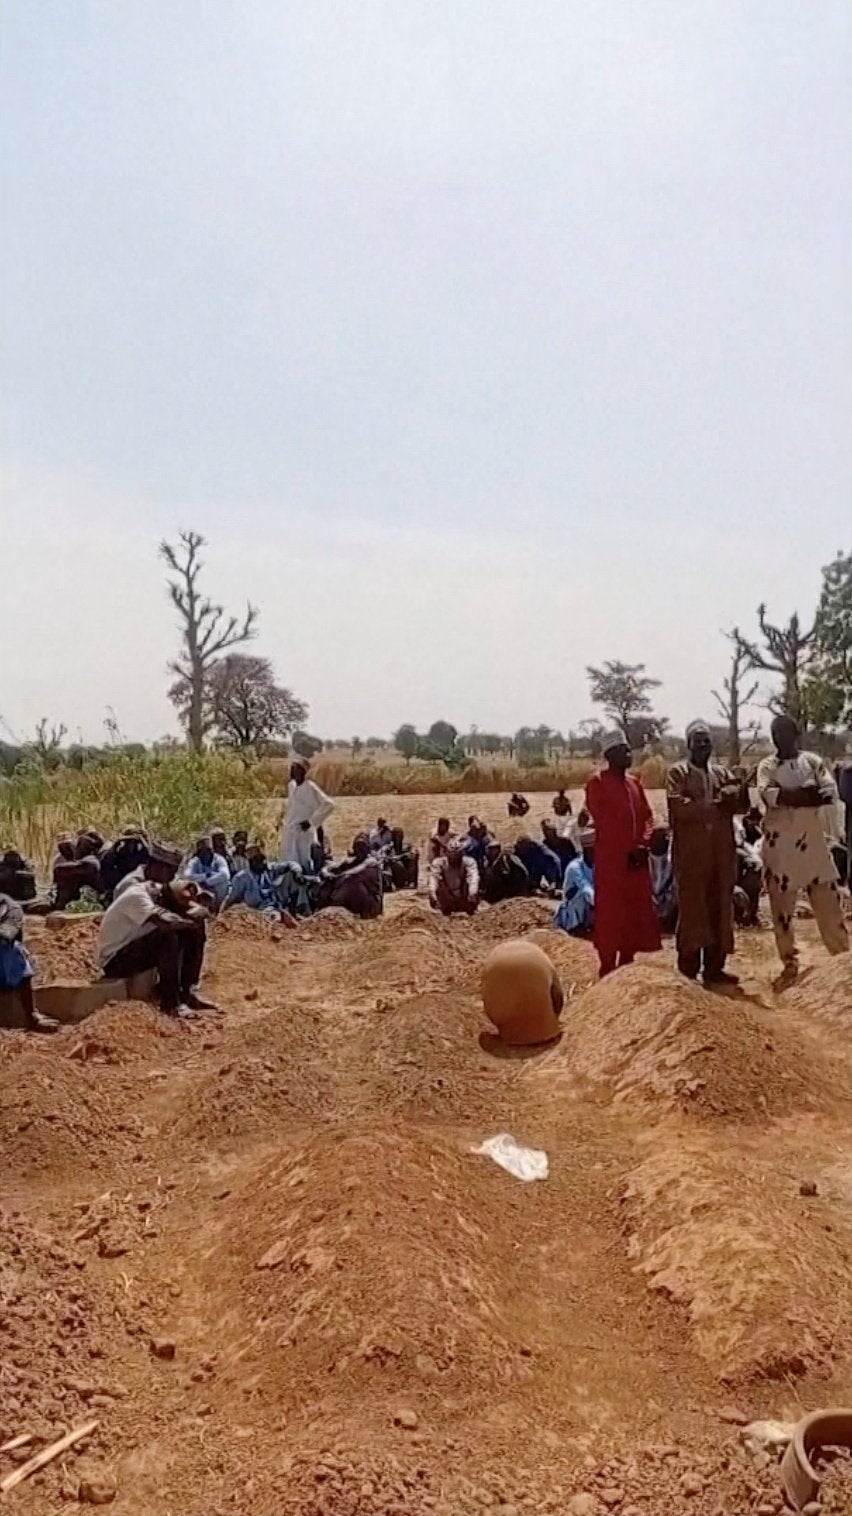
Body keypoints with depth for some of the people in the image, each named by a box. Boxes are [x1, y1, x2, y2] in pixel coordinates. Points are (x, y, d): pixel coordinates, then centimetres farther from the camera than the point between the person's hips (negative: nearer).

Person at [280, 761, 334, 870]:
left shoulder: (310, 787, -12)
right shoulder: (292, 785, 10)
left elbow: (329, 804, -18)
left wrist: (311, 821, -15)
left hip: (304, 832, -7)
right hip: (289, 832, 7)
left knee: (305, 863, -6)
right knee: (289, 864, 5)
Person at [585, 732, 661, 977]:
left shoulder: (634, 782, 15)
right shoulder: (597, 782, -6)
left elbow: (647, 816, 14)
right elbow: (602, 821, -12)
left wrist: (643, 845, -3)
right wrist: (627, 850, -12)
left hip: (637, 860, 7)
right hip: (611, 860, -7)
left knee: (636, 914, 10)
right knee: (610, 916, -3)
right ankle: (607, 972, 3)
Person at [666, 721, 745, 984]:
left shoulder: (723, 772, 15)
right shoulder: (677, 772, -1)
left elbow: (740, 803, 4)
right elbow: (677, 805, -16)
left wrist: (738, 791, -18)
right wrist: (714, 806, -13)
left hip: (722, 852, 5)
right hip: (690, 852, -5)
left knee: (720, 909, 8)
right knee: (691, 910, -2)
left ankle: (714, 967, 17)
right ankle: (688, 970, 5)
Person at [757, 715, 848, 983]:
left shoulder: (813, 761, 6)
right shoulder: (767, 766, 1)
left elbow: (830, 793, -9)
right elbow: (768, 794, -20)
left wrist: (789, 797, -20)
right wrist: (808, 793, -18)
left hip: (812, 840, 1)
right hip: (779, 843, -1)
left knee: (828, 901, 4)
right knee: (781, 905, 4)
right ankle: (789, 964, 15)